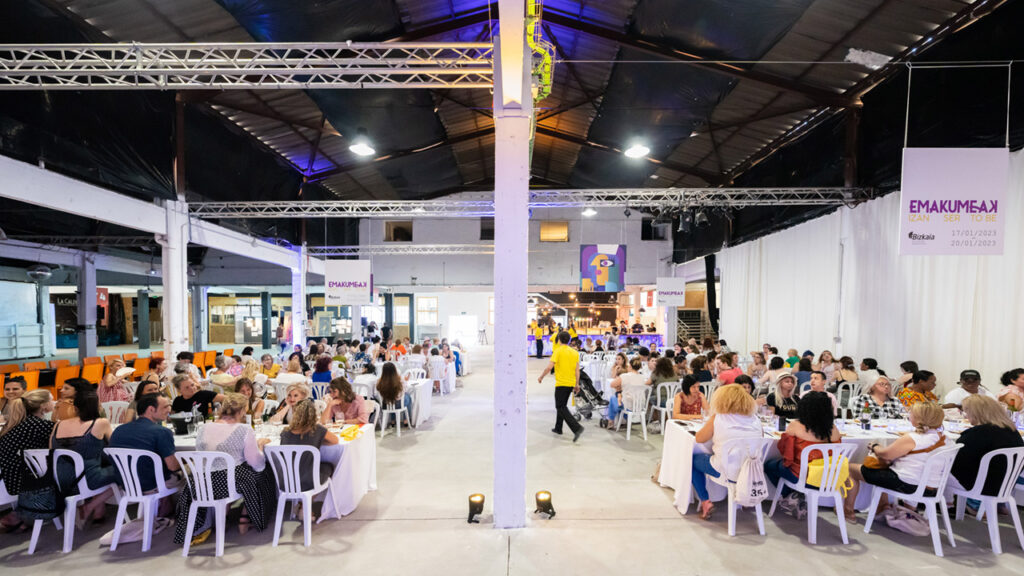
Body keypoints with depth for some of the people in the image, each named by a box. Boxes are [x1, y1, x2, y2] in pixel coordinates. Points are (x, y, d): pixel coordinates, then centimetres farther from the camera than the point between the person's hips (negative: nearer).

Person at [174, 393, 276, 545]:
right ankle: (244, 521, 25)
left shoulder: (203, 430, -1)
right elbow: (258, 465, -12)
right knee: (263, 478, 24)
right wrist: (260, 444, 5)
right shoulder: (244, 430, -15)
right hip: (233, 483, -4)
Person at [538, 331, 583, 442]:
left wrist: (541, 377, -3)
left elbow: (549, 367, -17)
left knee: (561, 407, -4)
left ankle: (577, 428, -18)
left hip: (561, 384, -7)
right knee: (562, 405, 21)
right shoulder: (575, 352, 7)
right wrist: (577, 384, 14)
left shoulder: (558, 351, -11)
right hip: (571, 383, 7)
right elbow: (577, 370, 7)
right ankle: (558, 428, 29)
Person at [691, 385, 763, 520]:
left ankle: (705, 502, 14)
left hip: (725, 471, -5)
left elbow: (699, 439, -2)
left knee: (693, 459, 21)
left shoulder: (717, 418, -12)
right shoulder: (755, 421, -2)